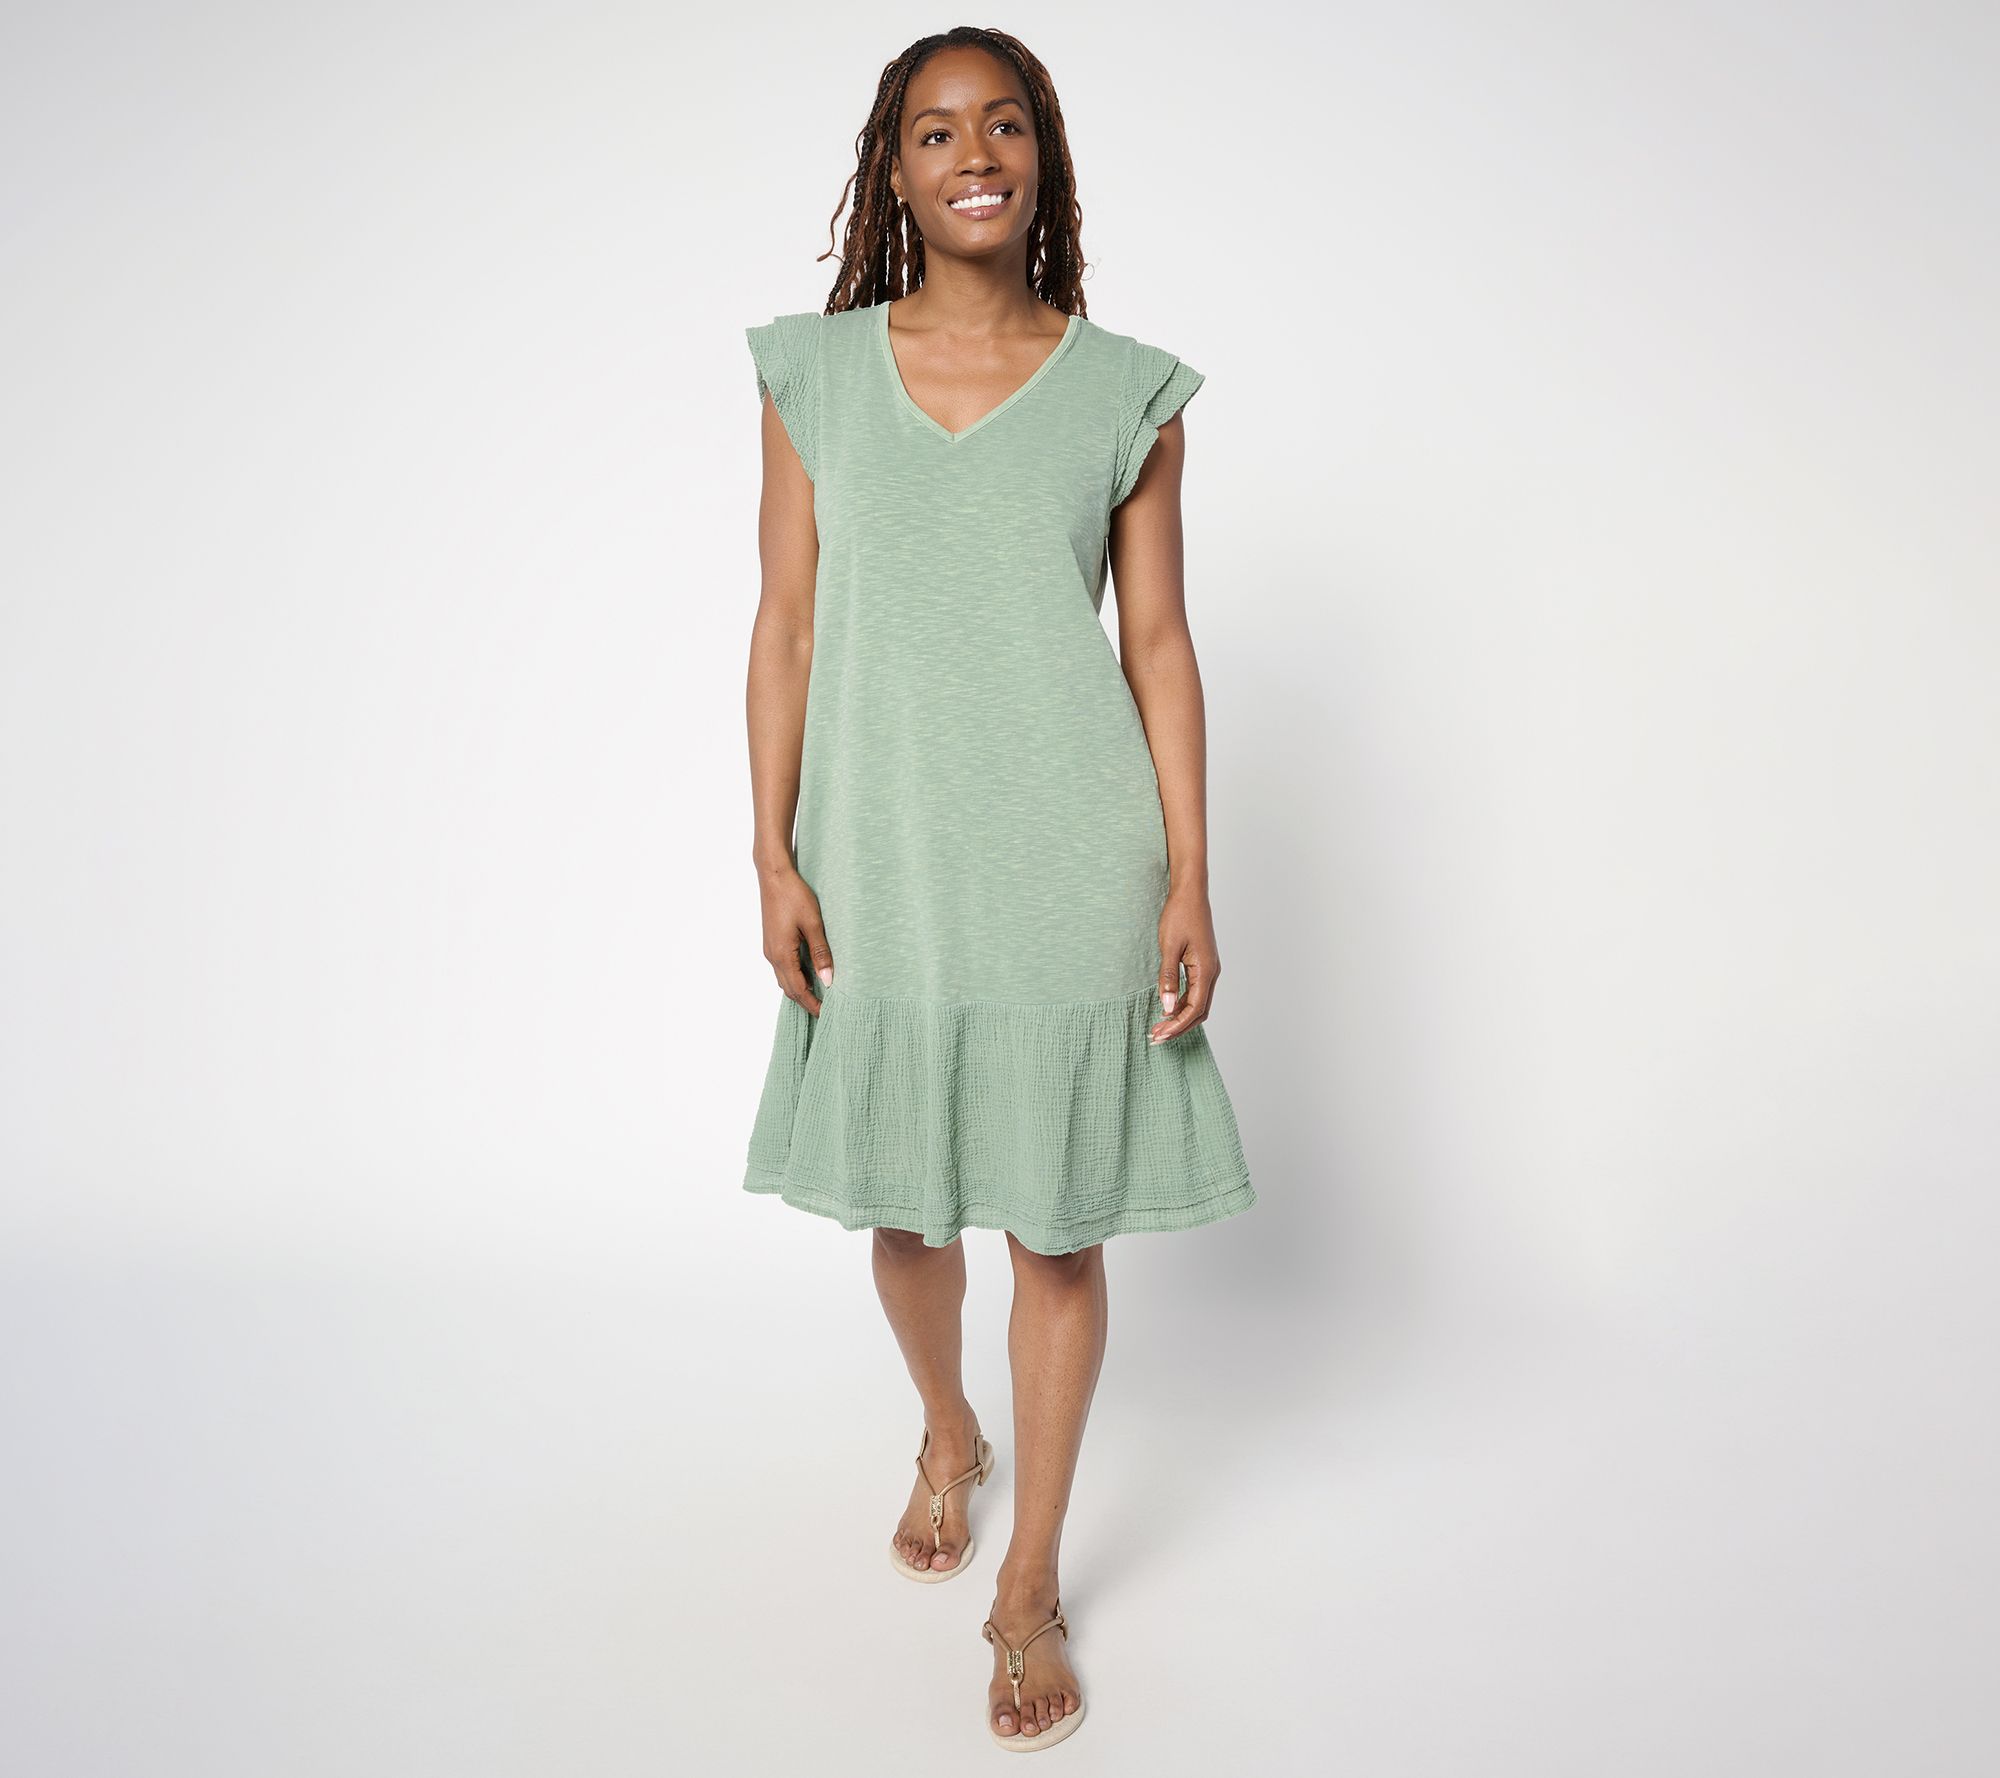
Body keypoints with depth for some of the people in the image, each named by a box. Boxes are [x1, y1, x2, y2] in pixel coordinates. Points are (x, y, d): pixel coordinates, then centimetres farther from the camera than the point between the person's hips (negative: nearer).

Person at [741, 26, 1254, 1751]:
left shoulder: (1127, 391, 2)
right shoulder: (813, 373, 4)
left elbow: (1158, 641, 2)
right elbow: (786, 623, 4)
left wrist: (1190, 879, -3)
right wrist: (775, 855, -2)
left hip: (1068, 859, -1)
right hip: (883, 849, 2)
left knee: (1061, 1218, 6)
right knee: (903, 1193, 15)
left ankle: (1032, 1581, 25)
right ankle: (946, 1434, 47)